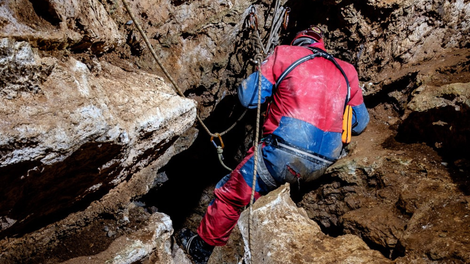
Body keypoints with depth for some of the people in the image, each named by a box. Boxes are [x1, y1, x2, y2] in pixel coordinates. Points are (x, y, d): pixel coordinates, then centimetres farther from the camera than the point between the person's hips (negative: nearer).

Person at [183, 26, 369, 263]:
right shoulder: (346, 71, 16)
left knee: (230, 194, 14)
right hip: (322, 165, 6)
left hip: (284, 154, -5)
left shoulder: (285, 54, 6)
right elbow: (360, 124, 23)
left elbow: (248, 97, 3)